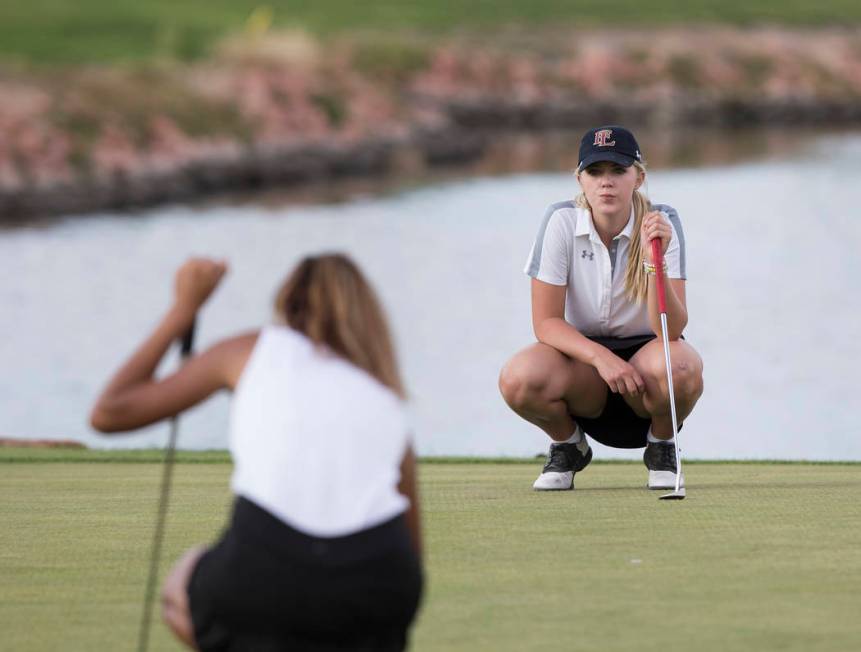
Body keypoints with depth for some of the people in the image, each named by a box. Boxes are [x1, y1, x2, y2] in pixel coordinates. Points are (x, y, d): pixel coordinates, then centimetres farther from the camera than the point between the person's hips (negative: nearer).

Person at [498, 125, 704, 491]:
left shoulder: (661, 223, -14)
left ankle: (661, 446, -1)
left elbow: (671, 329, -23)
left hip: (643, 353, -1)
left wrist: (655, 262, -39)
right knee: (518, 377, -32)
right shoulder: (561, 222, -13)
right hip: (582, 352, 1)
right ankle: (568, 445, 4)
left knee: (679, 366, -37)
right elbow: (545, 322, -13)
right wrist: (600, 356, -29)